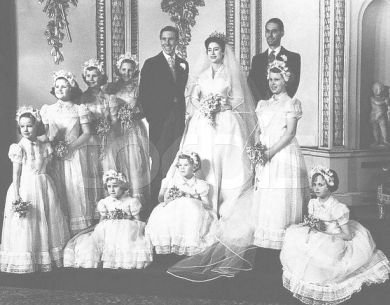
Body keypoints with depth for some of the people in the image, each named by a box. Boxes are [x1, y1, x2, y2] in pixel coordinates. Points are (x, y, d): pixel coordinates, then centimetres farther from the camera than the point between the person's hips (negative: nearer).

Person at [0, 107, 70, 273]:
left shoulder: (45, 146, 7)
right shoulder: (19, 148, -5)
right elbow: (16, 173, -5)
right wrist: (16, 194, -12)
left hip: (44, 186, 5)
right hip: (25, 188, -5)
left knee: (47, 222, 8)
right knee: (25, 224, -3)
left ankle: (46, 259, 19)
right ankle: (24, 262, 7)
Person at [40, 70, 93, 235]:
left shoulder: (79, 109, 5)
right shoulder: (47, 110, 10)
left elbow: (86, 134, 0)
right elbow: (44, 134, 9)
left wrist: (70, 146, -11)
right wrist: (53, 146, -10)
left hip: (73, 156, -1)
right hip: (54, 158, 1)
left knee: (75, 192, -3)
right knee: (57, 193, -1)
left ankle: (79, 232, 5)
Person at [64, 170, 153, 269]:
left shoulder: (131, 201, 3)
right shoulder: (104, 202, 11)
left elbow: (137, 220, 3)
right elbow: (102, 221, 16)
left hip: (127, 230, -3)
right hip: (108, 232, 3)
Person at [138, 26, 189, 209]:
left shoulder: (183, 64, 15)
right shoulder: (151, 64, 3)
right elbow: (144, 95, -2)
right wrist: (151, 117, -8)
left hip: (179, 120, 4)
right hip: (159, 120, -3)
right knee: (159, 163, -5)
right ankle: (156, 202, 3)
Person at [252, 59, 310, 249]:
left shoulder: (291, 103, 2)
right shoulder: (263, 105, 19)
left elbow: (290, 133, -8)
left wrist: (270, 151, -15)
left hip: (285, 154, -5)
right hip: (266, 156, 5)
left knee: (284, 199, -8)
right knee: (265, 199, 2)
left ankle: (286, 241, -1)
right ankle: (266, 241, 8)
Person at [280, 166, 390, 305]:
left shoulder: (339, 208, -18)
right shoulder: (312, 203, 2)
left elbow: (348, 236, -13)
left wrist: (326, 231, -18)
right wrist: (309, 224, -8)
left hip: (334, 243, -7)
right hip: (317, 241, 7)